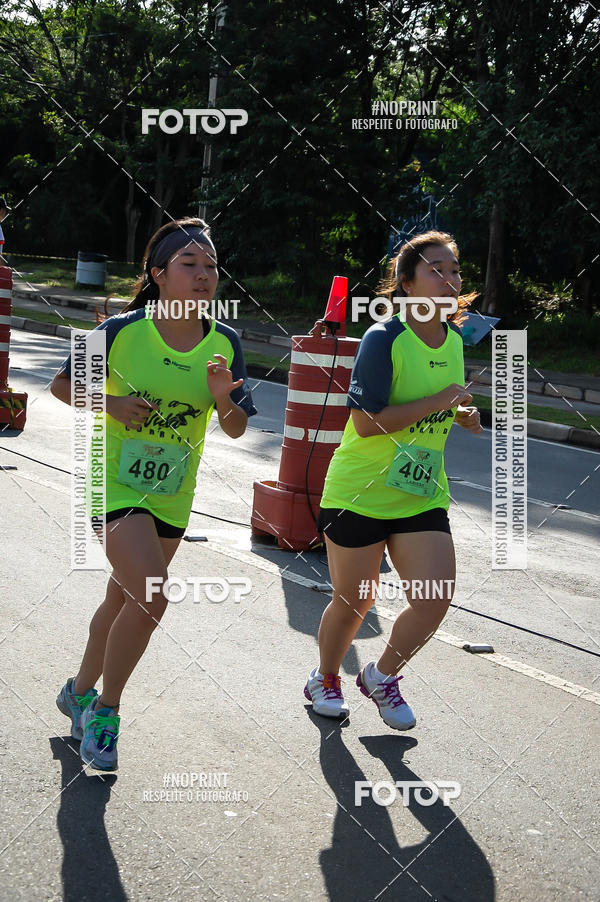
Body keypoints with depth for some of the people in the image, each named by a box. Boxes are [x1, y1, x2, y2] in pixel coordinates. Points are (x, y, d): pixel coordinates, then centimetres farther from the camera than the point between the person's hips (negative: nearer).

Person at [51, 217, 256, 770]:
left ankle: (80, 692, 42)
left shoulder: (225, 343, -7)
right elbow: (63, 383, -2)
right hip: (116, 481, -5)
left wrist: (223, 399, -22)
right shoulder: (122, 331, -16)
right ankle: (105, 709, 1)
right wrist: (112, 404, -20)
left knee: (124, 599, 19)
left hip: (173, 495, 5)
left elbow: (236, 430, -1)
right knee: (152, 597, -20)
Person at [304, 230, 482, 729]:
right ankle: (326, 679, 38)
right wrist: (439, 401, -24)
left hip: (423, 496, 5)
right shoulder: (384, 338, -17)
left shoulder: (455, 342, 5)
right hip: (361, 494, -5)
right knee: (354, 601, 8)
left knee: (436, 599, -9)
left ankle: (381, 677, 19)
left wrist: (461, 416, 1)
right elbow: (366, 422, -23)